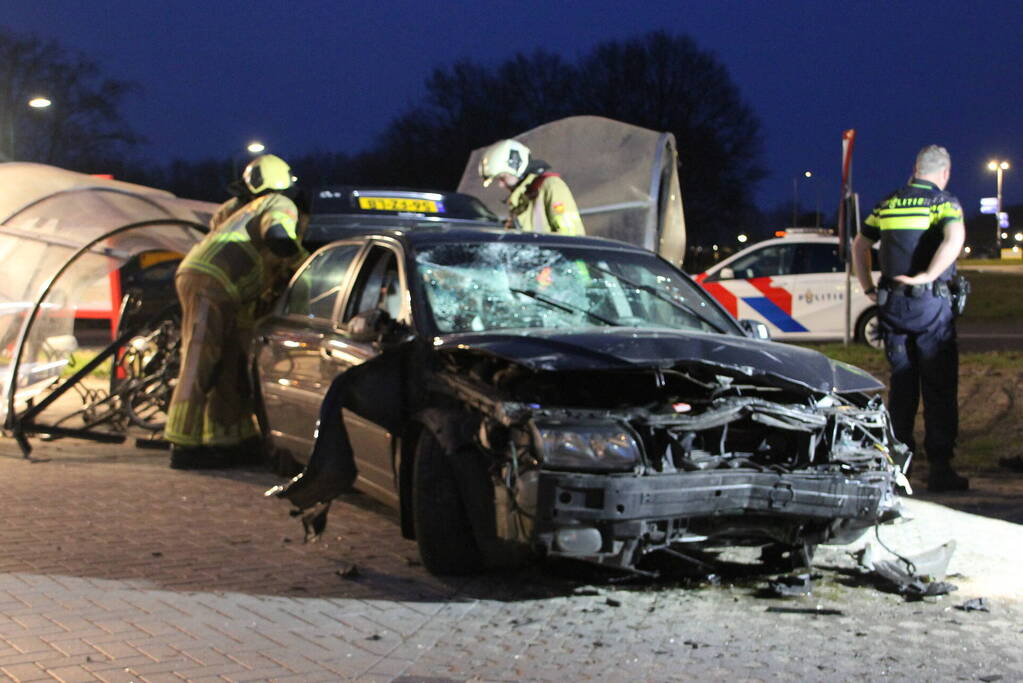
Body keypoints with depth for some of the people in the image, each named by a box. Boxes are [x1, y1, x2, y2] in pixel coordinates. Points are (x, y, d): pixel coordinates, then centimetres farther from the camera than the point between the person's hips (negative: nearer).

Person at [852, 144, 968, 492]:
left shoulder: (887, 204, 12)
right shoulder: (944, 202, -4)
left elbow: (859, 245, 19)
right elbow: (954, 239, -24)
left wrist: (868, 288, 17)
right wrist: (926, 277, -21)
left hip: (892, 304, 5)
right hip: (931, 305, -5)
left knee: (901, 385, 13)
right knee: (939, 388, 0)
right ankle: (940, 469, -2)